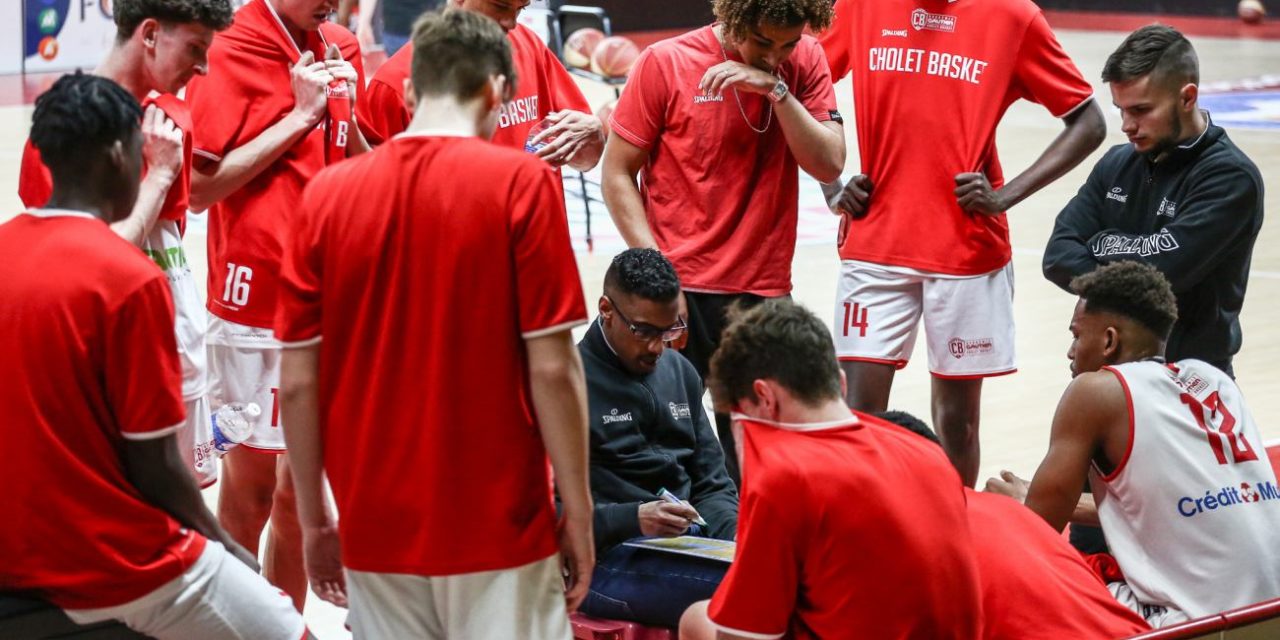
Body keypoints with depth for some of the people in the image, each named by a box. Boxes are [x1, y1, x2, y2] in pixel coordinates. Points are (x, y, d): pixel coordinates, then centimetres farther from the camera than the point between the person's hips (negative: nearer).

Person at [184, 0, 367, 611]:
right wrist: (302, 114, -15)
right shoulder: (228, 52, -9)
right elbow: (201, 187, -15)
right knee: (250, 487, 1)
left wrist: (345, 110, -6)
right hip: (256, 308, -6)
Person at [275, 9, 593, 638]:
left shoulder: (326, 193, 0)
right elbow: (551, 368, -11)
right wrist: (578, 514, -2)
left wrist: (313, 520, 11)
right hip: (497, 527, -3)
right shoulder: (519, 182, -8)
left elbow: (299, 382, 1)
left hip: (375, 531, 3)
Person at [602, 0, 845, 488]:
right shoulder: (666, 64, -5)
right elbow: (618, 174, -2)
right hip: (681, 291, -2)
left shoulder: (805, 63, 2)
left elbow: (828, 164, -7)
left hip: (763, 293, 2)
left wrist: (776, 88, -18)